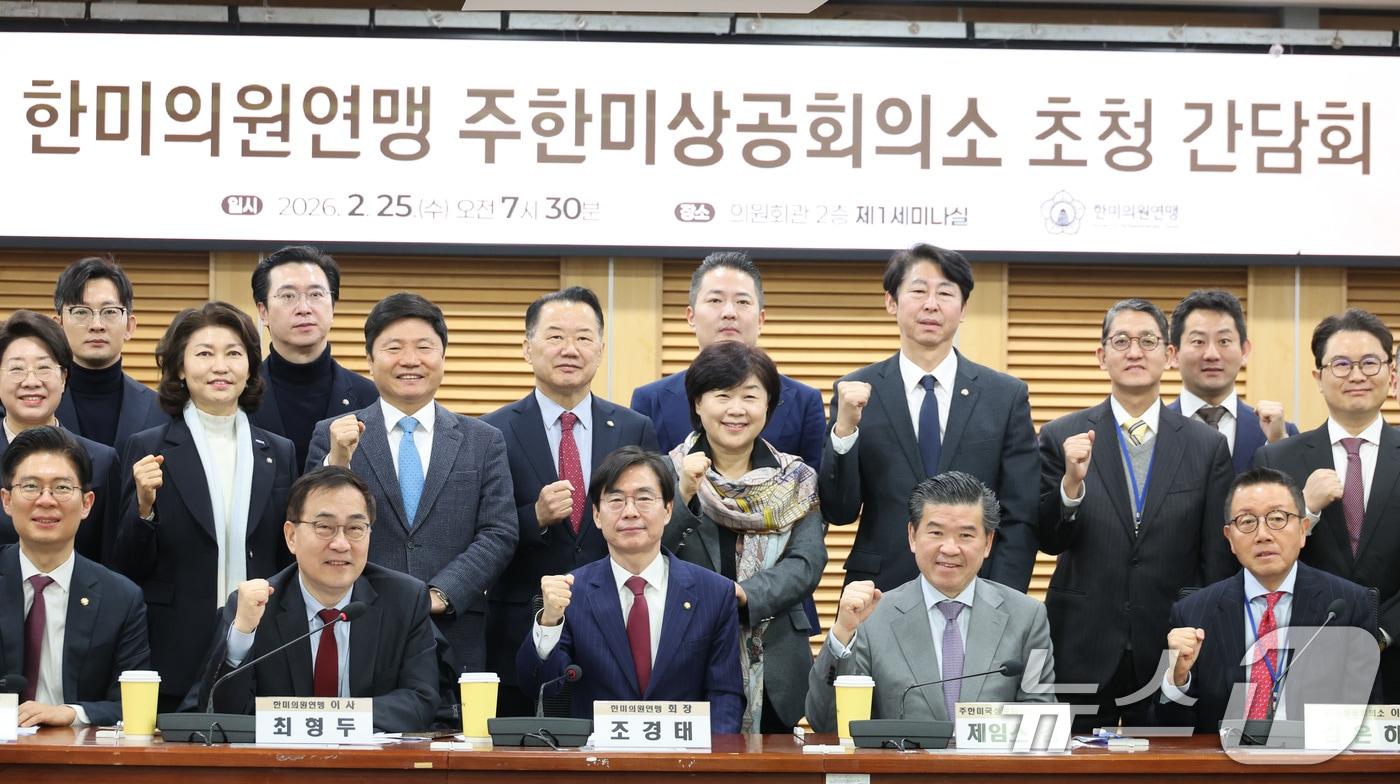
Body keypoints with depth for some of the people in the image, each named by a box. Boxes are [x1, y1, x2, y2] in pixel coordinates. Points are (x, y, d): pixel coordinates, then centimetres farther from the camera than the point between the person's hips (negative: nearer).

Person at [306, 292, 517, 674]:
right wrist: (336, 463, -16)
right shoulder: (331, 437, 5)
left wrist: (438, 595, -11)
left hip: (455, 643, 1)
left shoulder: (484, 442, 8)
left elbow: (499, 535, 1)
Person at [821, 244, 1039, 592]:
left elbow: (1020, 520, 0)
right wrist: (844, 429, -17)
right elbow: (839, 512, -2)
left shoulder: (1007, 395, 1)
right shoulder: (856, 391, 1)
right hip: (878, 598, 0)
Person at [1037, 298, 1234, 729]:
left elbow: (1218, 561, 5)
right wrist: (1072, 482, -18)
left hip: (1172, 657, 1)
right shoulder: (1061, 437, 2)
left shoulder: (1207, 446, 4)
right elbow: (1048, 541, -1)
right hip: (1084, 652, 0)